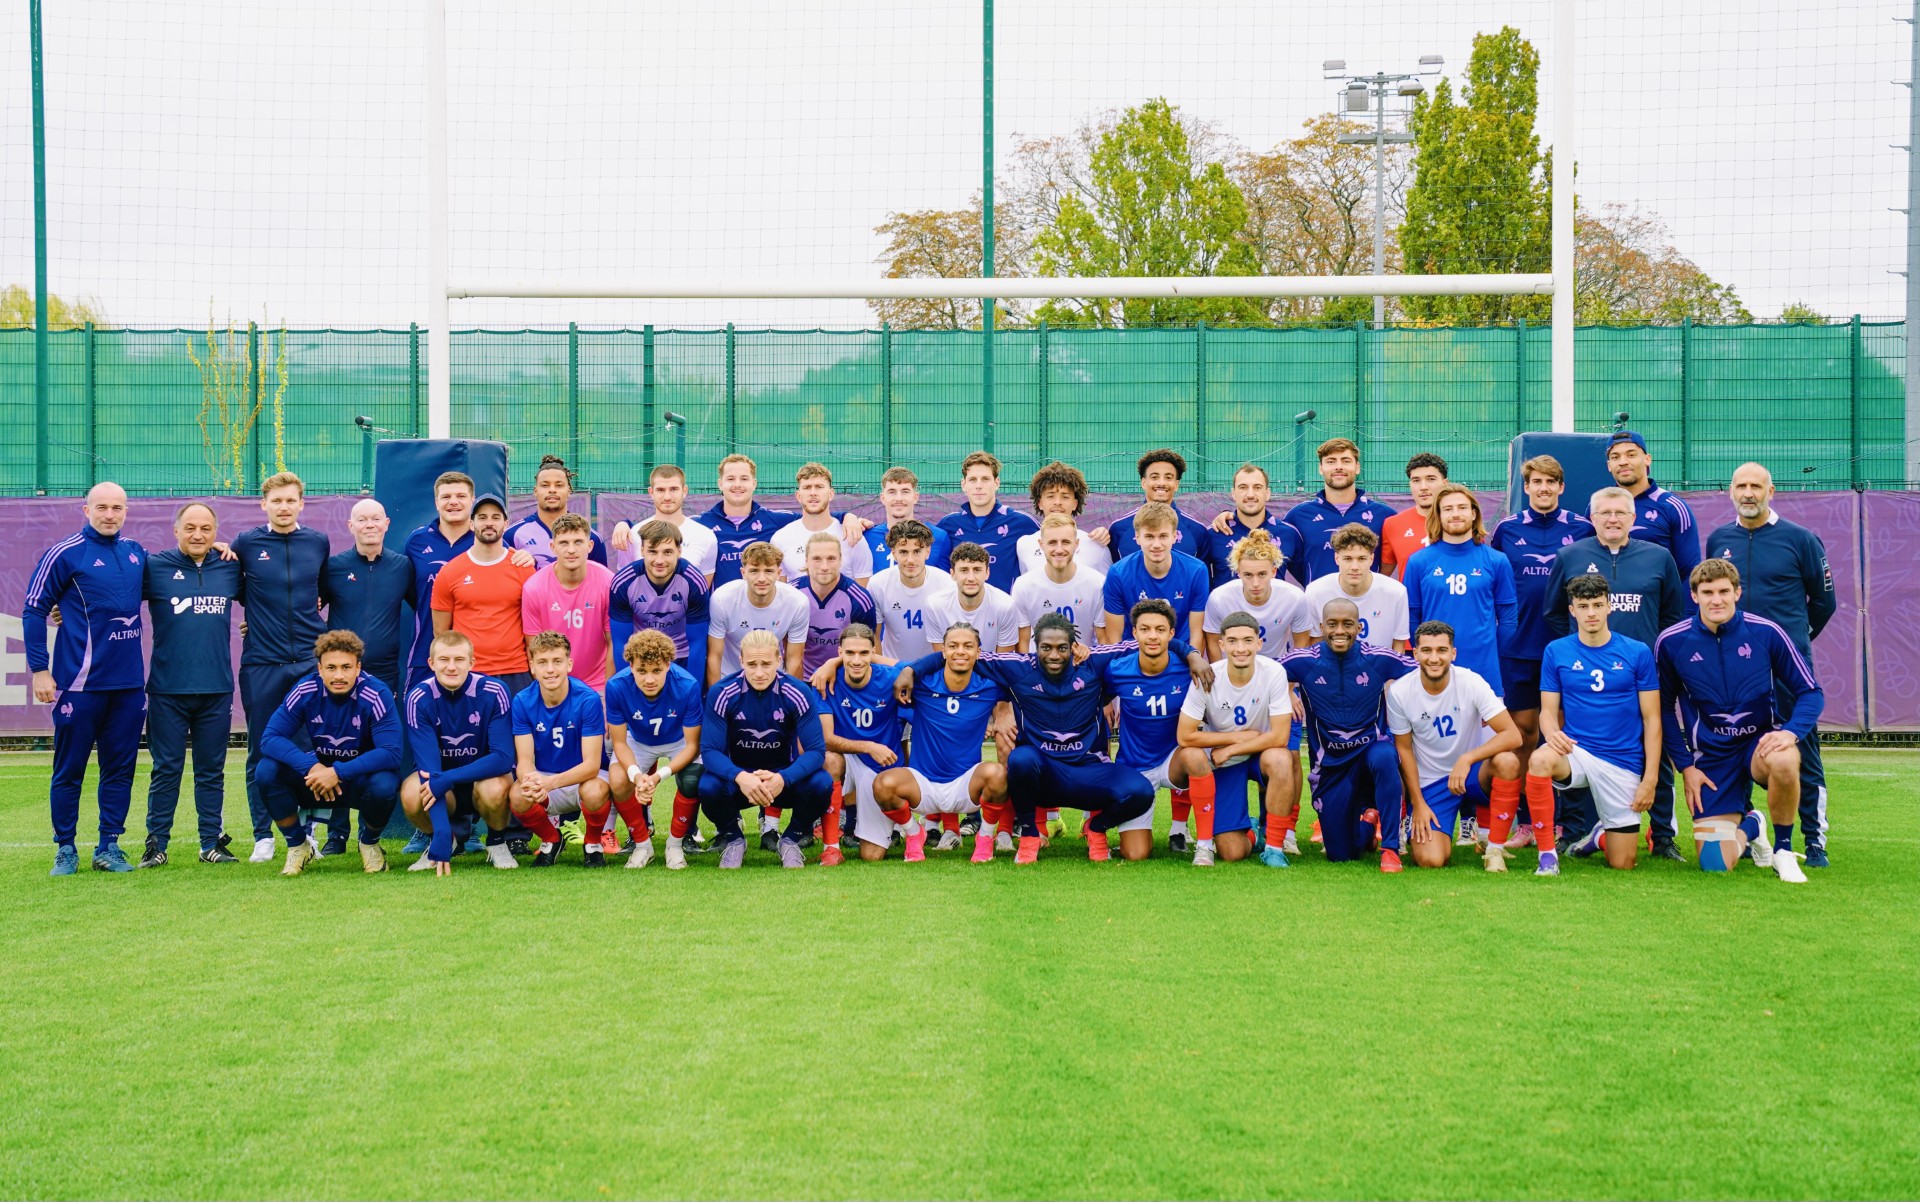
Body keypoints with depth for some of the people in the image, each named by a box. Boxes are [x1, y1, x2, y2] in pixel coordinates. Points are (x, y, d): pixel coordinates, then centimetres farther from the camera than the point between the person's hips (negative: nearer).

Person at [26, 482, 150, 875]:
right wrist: (39, 670, -7)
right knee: (69, 770, 3)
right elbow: (34, 610, -2)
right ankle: (65, 849, 13)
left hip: (129, 683, 4)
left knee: (120, 769, 8)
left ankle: (109, 846, 16)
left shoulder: (137, 553, 10)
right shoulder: (64, 554, -5)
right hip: (80, 683, -4)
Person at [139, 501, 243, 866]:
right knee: (166, 769, 2)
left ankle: (212, 843, 15)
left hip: (217, 689, 2)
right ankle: (156, 844, 9)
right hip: (167, 689, -2)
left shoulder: (230, 568, 8)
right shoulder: (153, 566, -1)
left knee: (212, 770, 8)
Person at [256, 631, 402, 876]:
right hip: (317, 779, 2)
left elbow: (391, 753, -27)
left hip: (361, 777, -2)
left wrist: (338, 773, -35)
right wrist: (312, 767, -33)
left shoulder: (376, 695, -21)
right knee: (267, 770, -23)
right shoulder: (305, 690, -14)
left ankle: (369, 843, -1)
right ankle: (298, 845, -1)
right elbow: (270, 738, -17)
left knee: (385, 784, -36)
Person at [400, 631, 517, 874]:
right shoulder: (419, 699, -18)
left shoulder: (493, 693, -19)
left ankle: (497, 843, -1)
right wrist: (441, 833, -36)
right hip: (439, 778, 1)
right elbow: (428, 763, -25)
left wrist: (446, 780, -35)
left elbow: (503, 758, -23)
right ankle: (436, 841, 3)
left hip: (484, 776, -1)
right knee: (410, 794, -31)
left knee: (495, 788, -35)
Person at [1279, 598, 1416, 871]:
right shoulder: (1305, 661, -7)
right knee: (1341, 855, 3)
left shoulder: (1379, 659, -7)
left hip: (1371, 748, -1)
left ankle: (1390, 848, -27)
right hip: (1330, 764, 1)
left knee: (1383, 758, -41)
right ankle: (1367, 817, 39)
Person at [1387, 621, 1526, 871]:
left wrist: (1466, 759, -32)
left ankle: (1494, 848, -15)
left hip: (1474, 774, 0)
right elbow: (1404, 749, 0)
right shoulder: (1399, 692, -12)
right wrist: (1418, 804, -4)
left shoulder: (1471, 682, -15)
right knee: (1430, 860, -21)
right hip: (1430, 783, 0)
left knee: (1508, 762, -35)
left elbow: (1513, 735, -21)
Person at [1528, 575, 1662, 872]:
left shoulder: (1638, 652, -1)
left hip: (1623, 764, 0)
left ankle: (1600, 835, 38)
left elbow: (1651, 719, 1)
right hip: (1575, 752, 0)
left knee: (1622, 865, 0)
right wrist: (1552, 733, -21)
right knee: (1540, 759, -37)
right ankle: (1546, 856, -22)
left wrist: (1650, 779, -6)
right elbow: (1548, 711, 4)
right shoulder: (1556, 652, 2)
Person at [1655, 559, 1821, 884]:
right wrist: (1685, 766, 0)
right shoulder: (1671, 643, -6)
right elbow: (1664, 709, 6)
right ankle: (1748, 826, 31)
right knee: (1714, 864, -9)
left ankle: (1783, 850, -9)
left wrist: (1791, 732, -22)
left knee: (1783, 761, -39)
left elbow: (1810, 692, -3)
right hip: (1711, 756, 1)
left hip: (1761, 741, -1)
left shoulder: (1767, 633, -9)